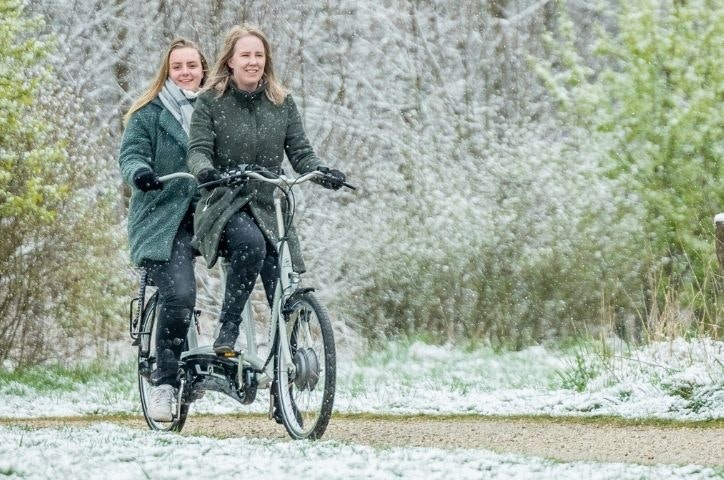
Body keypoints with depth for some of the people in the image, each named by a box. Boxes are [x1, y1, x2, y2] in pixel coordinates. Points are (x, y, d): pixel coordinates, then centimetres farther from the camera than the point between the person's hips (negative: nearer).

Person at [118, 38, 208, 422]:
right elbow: (130, 155, -4)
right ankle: (164, 382, -6)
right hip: (163, 220, -4)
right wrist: (139, 172, -26)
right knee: (179, 296, -20)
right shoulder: (148, 114, 6)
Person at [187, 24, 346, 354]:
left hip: (268, 208, 4)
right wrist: (205, 170, -33)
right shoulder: (210, 102, 1)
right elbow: (198, 150, -9)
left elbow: (300, 152, 6)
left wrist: (322, 172, -16)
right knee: (251, 242, -37)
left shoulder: (282, 103, 10)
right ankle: (227, 332, -27)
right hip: (223, 206, -4)